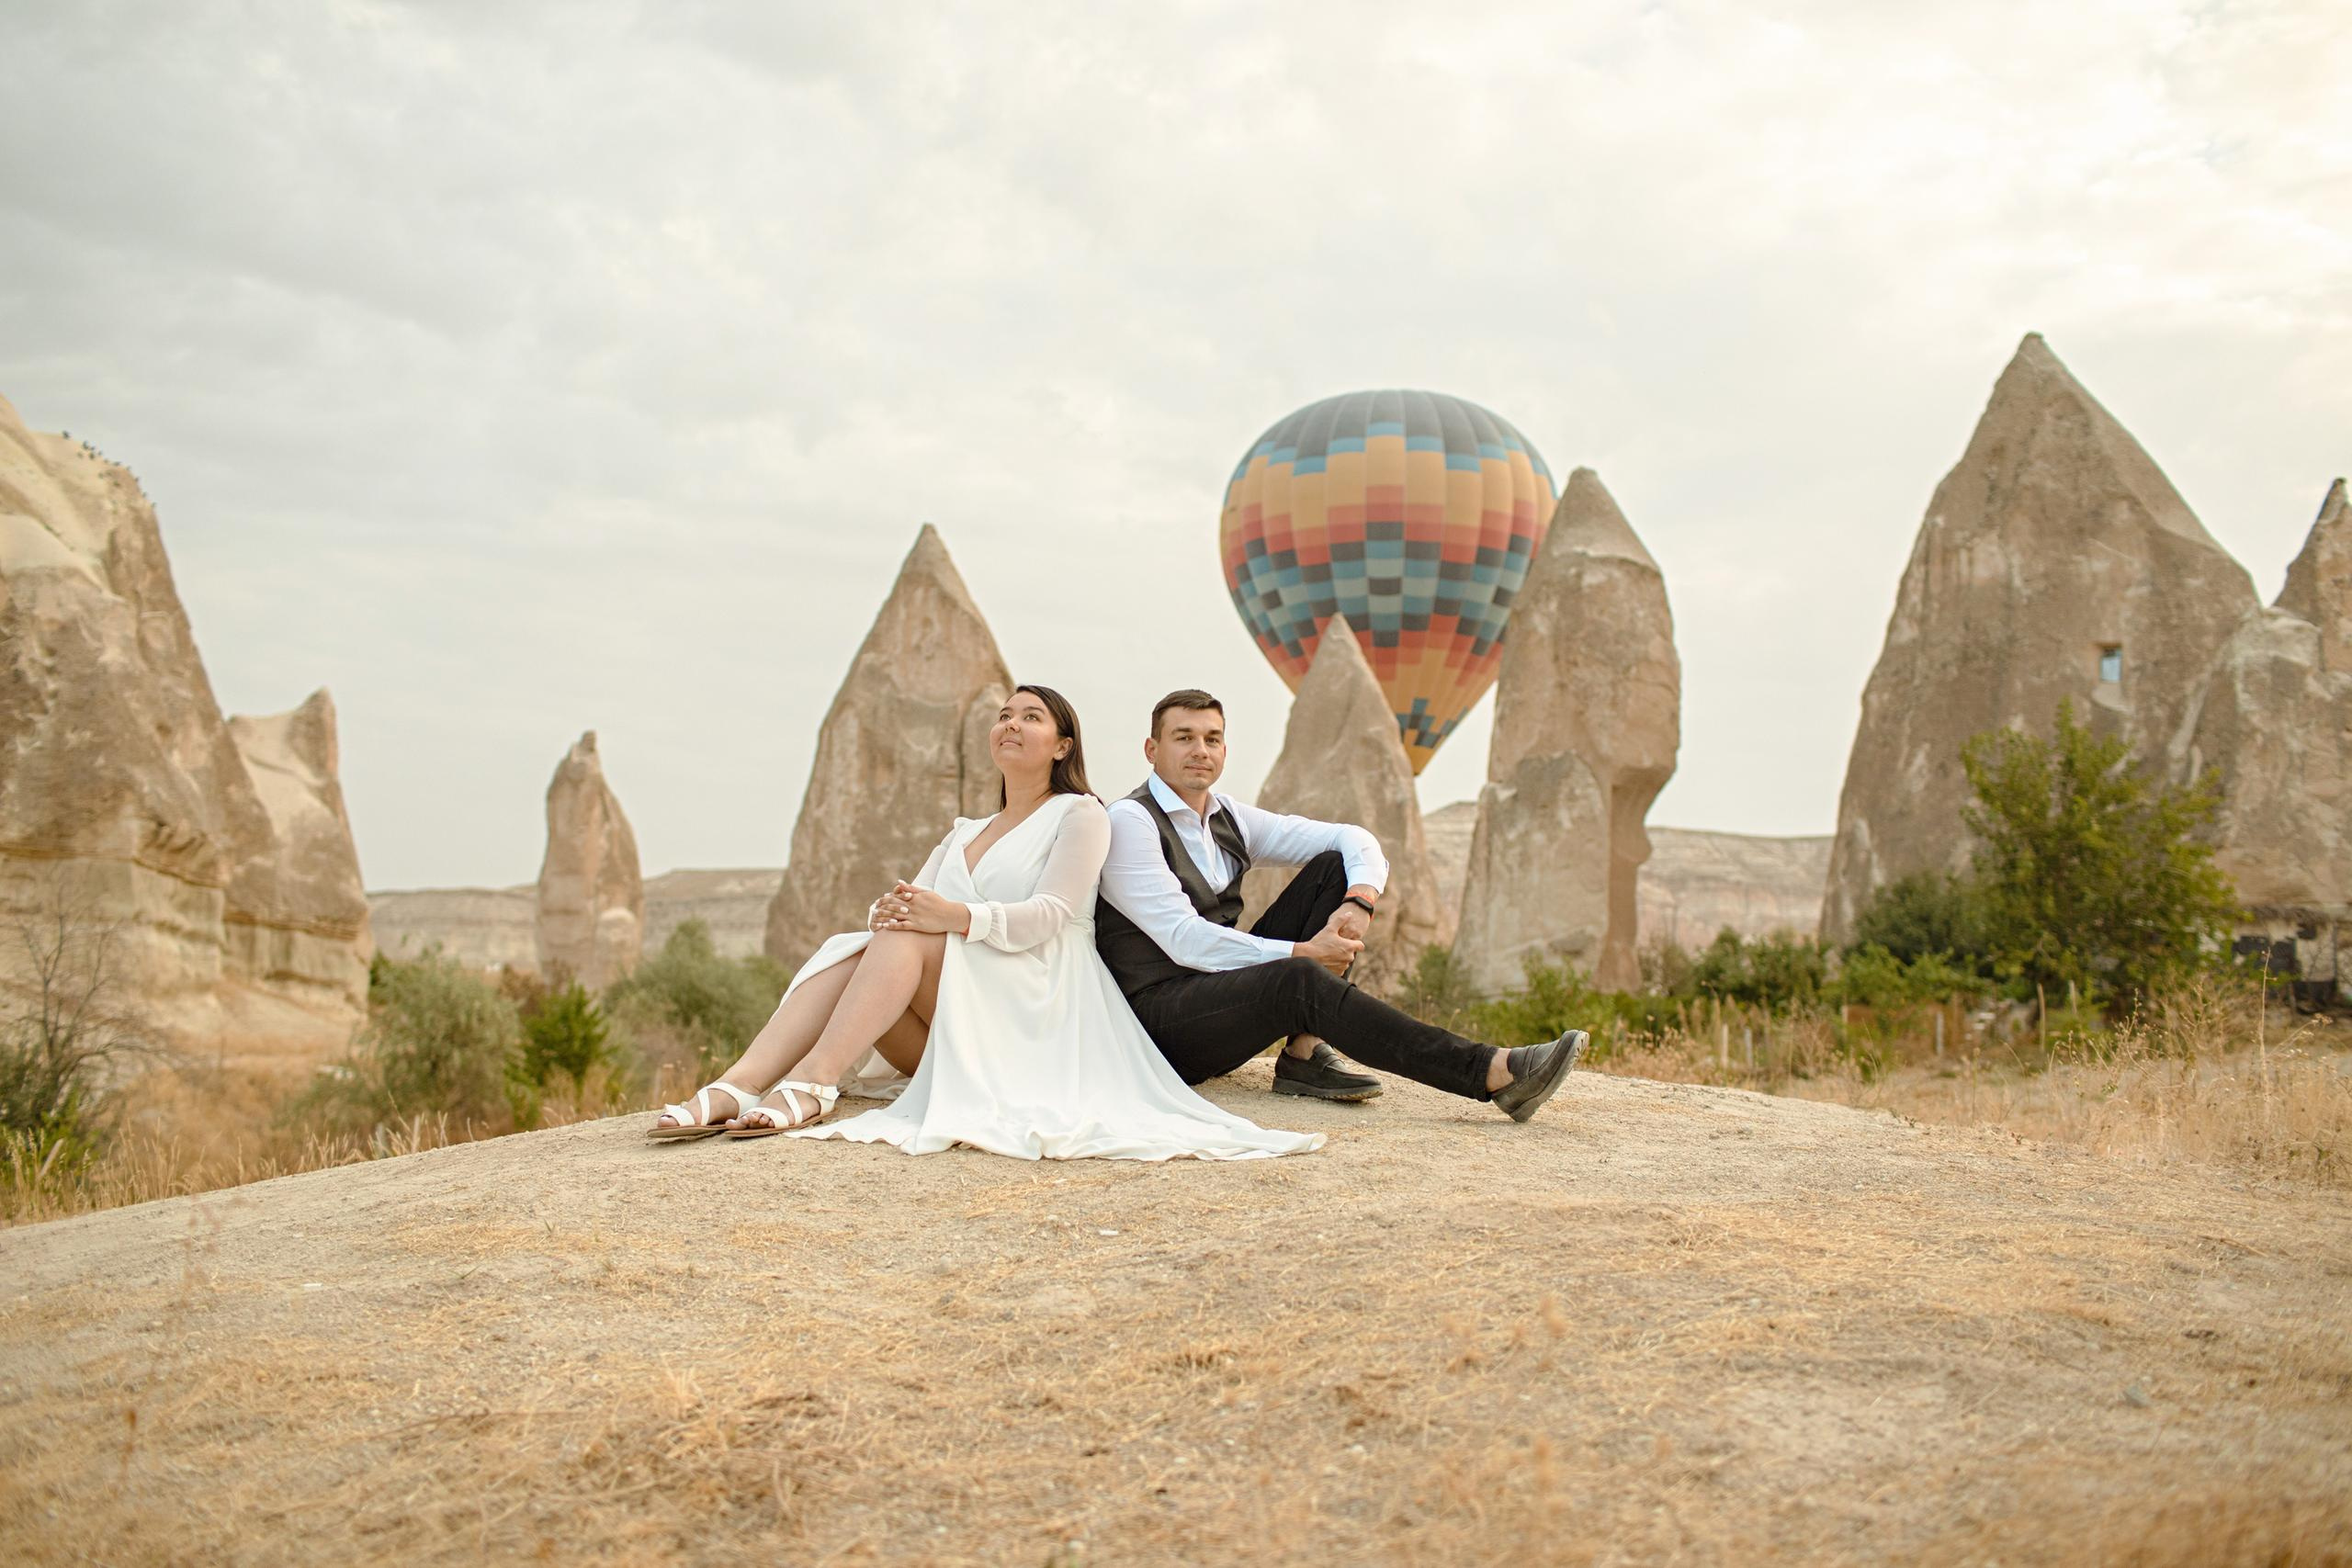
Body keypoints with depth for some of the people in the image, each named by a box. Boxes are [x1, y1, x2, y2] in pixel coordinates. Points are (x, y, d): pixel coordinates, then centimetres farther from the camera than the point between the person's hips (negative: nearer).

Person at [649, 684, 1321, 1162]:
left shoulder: (1078, 815, 7)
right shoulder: (964, 832, 28)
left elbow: (1048, 916, -10)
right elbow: (912, 901, 12)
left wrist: (955, 916, -28)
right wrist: (887, 911, -15)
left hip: (1037, 1013, -5)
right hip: (948, 1036, 6)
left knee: (909, 940, -30)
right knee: (848, 954, -22)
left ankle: (812, 1085, -46)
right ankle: (734, 1087, -42)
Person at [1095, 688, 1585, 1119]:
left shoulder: (1229, 817, 11)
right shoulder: (1130, 821, -10)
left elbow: (1354, 840, 9)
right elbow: (1183, 939, -20)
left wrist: (1361, 900, -13)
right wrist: (1301, 952, -23)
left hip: (1225, 988, 8)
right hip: (1161, 1013, -8)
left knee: (1332, 867, -2)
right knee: (1300, 980, -34)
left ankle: (1304, 1055, -16)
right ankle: (1495, 1074, -40)